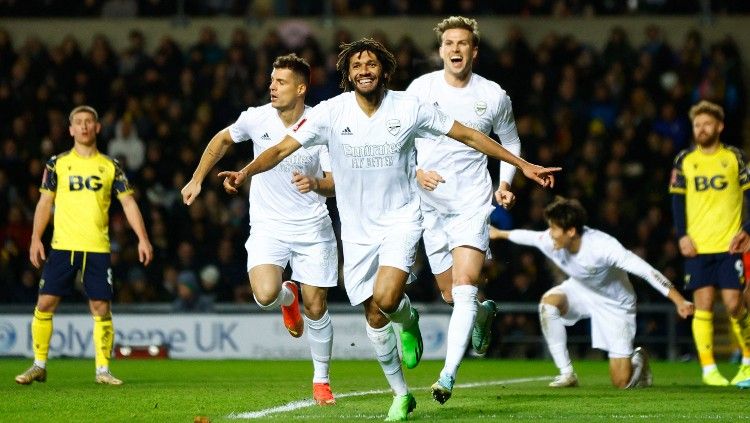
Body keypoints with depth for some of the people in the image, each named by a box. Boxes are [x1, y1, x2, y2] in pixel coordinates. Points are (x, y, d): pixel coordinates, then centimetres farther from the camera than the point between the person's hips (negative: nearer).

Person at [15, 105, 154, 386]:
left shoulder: (111, 167, 8)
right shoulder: (57, 164, 8)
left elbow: (128, 203, 6)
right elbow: (45, 202, 9)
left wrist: (142, 238, -5)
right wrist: (36, 239, 0)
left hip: (97, 248, 0)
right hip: (62, 246, 0)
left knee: (101, 307, -3)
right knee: (45, 303, -5)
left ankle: (103, 370, 6)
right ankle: (39, 365, 8)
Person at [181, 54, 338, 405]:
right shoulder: (256, 118, -6)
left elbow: (334, 182, -4)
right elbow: (222, 139, 15)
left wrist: (316, 184, -27)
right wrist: (197, 179, 16)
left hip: (312, 227, 0)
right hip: (267, 227, 0)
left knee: (316, 308, 1)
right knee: (265, 294, -23)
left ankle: (321, 379, 23)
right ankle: (288, 297, 16)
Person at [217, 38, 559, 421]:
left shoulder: (409, 108, -8)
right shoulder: (331, 112, -8)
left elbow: (469, 136, 0)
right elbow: (282, 148, -10)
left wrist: (523, 165, 2)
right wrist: (245, 172, -29)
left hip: (401, 220, -2)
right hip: (357, 228, 2)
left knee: (386, 299, -26)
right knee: (374, 317, 5)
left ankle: (409, 321, 11)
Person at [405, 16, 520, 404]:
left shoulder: (493, 96, 1)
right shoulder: (421, 89, 0)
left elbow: (510, 141, 17)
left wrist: (505, 183, 2)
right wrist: (415, 172, -12)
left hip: (473, 202, -2)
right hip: (430, 202, 2)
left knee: (465, 286, -19)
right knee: (450, 295, 7)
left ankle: (449, 374, -23)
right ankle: (484, 313, 43)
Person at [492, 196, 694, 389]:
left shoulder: (602, 246, -38)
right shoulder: (549, 241, -22)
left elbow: (646, 271, -39)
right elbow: (527, 236, 3)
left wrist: (679, 301, -46)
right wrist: (499, 233, 22)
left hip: (615, 305, -5)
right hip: (580, 291, 5)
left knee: (622, 383, -10)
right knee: (549, 301, -31)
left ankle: (638, 359, 31)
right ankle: (567, 374, -17)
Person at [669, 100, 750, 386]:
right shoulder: (684, 161, 9)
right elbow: (677, 200, 8)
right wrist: (682, 235, -4)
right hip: (697, 246, 1)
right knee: (703, 305, -4)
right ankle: (708, 369, 0)